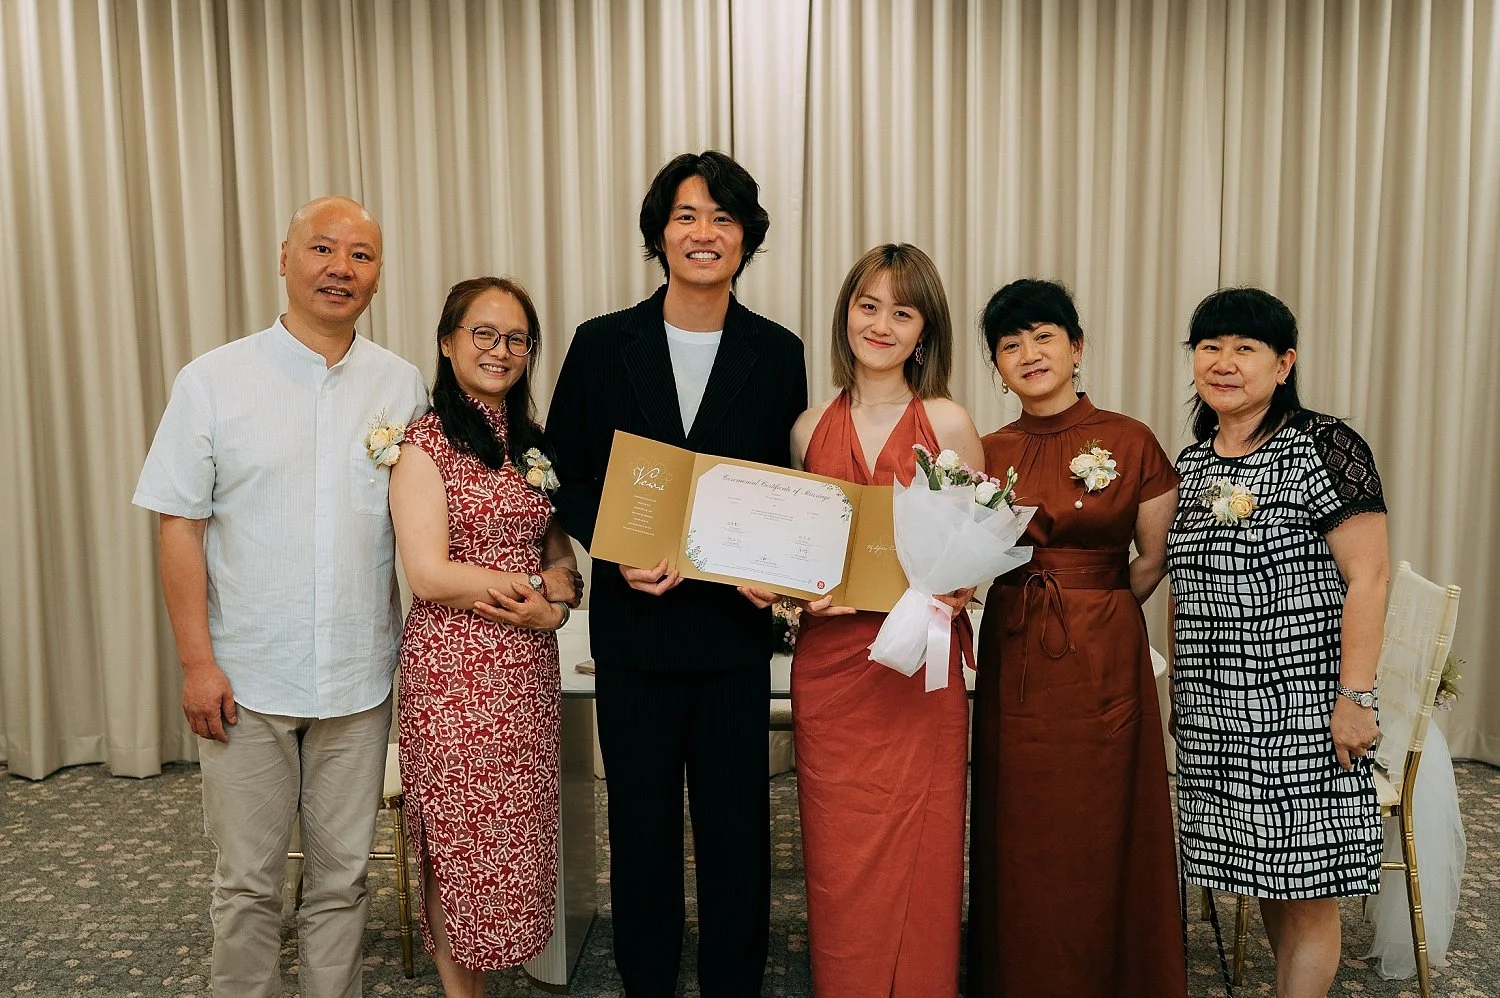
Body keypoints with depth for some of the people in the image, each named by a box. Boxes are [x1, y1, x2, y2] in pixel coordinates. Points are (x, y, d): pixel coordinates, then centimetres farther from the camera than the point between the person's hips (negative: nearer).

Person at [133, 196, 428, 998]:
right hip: (246, 679, -2)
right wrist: (197, 661, -7)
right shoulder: (214, 381, -3)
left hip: (359, 678, 2)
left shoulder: (403, 387, 3)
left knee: (342, 874, 14)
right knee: (247, 880, 11)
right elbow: (179, 526, -3)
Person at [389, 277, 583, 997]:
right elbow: (427, 573, -15)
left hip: (528, 666, 6)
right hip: (454, 665, -6)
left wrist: (555, 595, -8)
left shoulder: (530, 445, 12)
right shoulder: (426, 442, -8)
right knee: (461, 841, 6)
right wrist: (532, 593, -9)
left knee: (518, 839, 12)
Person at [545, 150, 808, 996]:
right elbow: (566, 475, 3)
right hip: (632, 623, 0)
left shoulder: (777, 354, 1)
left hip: (735, 623, 0)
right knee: (641, 824, 14)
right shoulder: (603, 345, 0)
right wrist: (619, 551, -13)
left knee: (737, 826, 12)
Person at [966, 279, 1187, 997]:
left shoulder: (1131, 442, -4)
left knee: (1102, 835, 7)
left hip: (1105, 660, -2)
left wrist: (1090, 612, 8)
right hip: (1012, 662, 3)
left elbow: (1152, 562, 4)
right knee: (1020, 839, 10)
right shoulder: (989, 454, 5)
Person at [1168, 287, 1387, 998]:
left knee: (1304, 878, 2)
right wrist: (1179, 682, 16)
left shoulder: (1324, 447, -9)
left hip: (1301, 703, -6)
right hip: (1213, 711, 6)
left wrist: (1356, 695, -17)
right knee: (1262, 870, 15)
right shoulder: (1191, 462, 10)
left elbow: (1368, 577, -13)